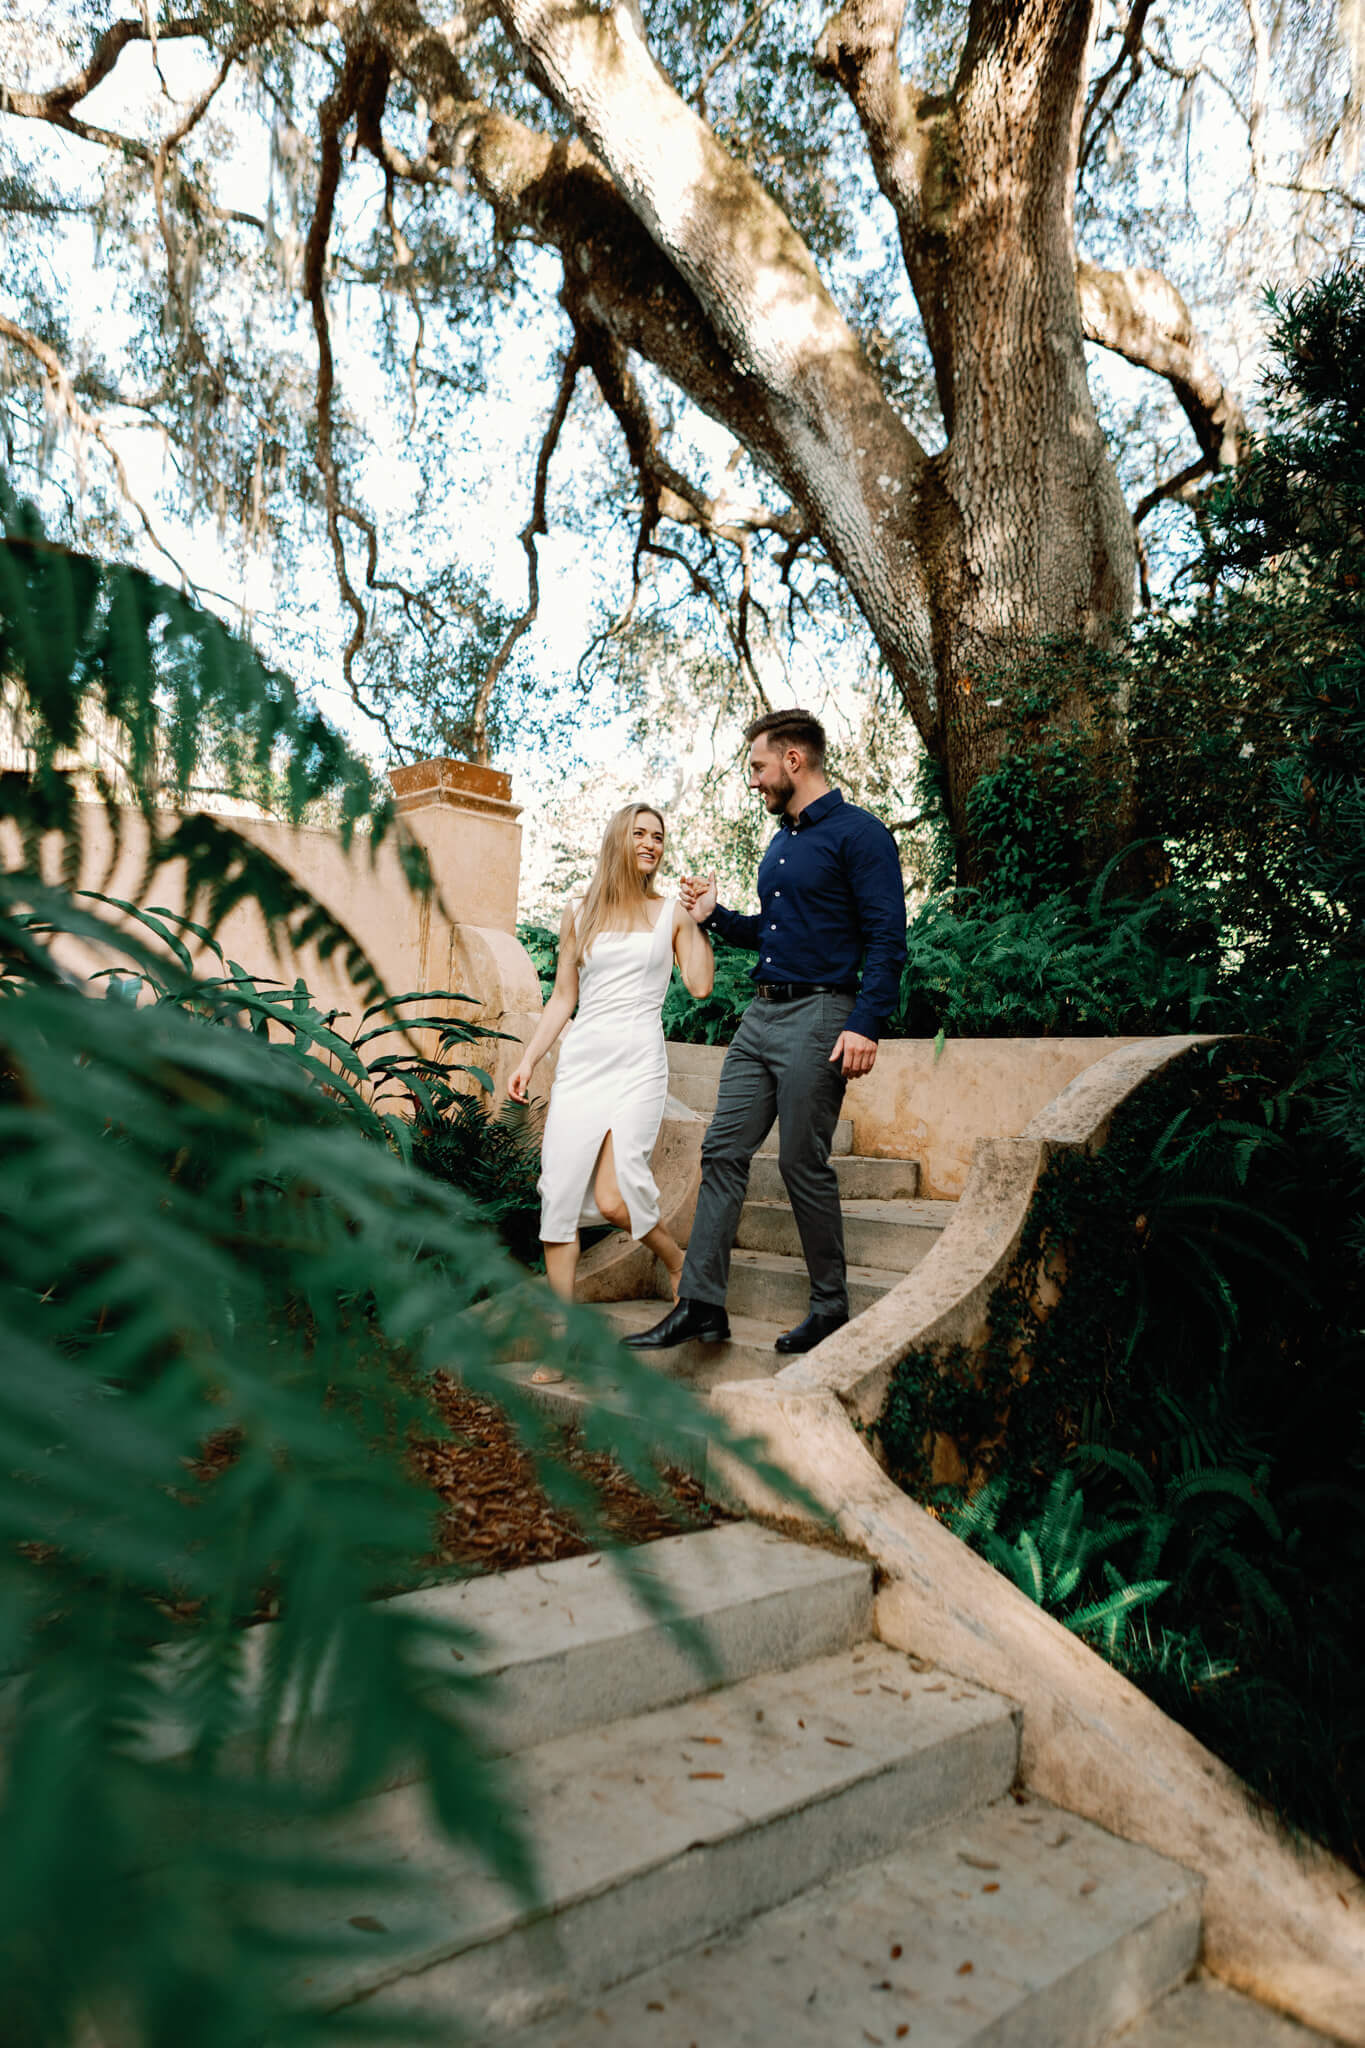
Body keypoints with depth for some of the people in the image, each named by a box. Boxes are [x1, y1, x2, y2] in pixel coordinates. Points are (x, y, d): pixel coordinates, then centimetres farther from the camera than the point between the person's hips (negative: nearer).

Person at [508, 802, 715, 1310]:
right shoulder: (579, 912, 12)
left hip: (640, 1062, -2)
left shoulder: (672, 912, 9)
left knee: (614, 1198, -15)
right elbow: (562, 997, 14)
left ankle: (682, 1265, 14)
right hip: (581, 1059, 2)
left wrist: (698, 920, -2)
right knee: (558, 1195, -5)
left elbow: (700, 985, -1)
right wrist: (529, 1060, 8)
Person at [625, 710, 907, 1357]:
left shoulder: (858, 834, -7)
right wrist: (716, 915, 14)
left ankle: (830, 1309, 15)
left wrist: (866, 1023, -23)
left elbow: (886, 937, -13)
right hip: (761, 1014, 8)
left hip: (818, 1016, -8)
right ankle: (701, 1304, 7)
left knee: (803, 1164, -2)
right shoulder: (781, 843, 20)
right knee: (722, 1151, 3)